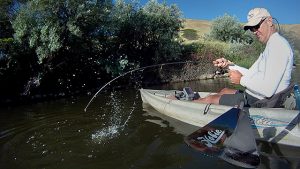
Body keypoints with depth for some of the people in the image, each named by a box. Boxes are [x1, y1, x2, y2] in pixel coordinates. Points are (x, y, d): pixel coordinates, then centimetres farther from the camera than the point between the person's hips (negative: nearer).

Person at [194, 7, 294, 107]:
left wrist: (241, 80, -14)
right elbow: (253, 74, 12)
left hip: (257, 102, -10)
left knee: (211, 99, -2)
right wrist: (229, 65, 4)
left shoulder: (278, 45, -19)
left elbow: (268, 90, -28)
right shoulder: (272, 45, 14)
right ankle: (195, 100, 37)